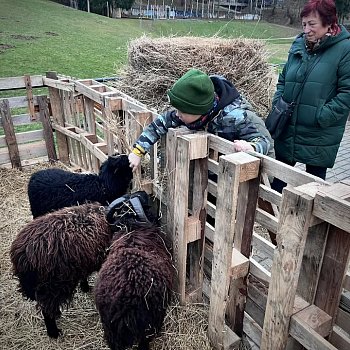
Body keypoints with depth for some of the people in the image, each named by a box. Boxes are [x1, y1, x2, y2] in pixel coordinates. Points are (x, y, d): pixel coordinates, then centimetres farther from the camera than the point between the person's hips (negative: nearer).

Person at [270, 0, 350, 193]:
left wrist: (322, 116, -18)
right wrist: (278, 103, 1)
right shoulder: (299, 45, 6)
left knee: (315, 177, 11)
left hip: (320, 135, -4)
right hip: (288, 129, 5)